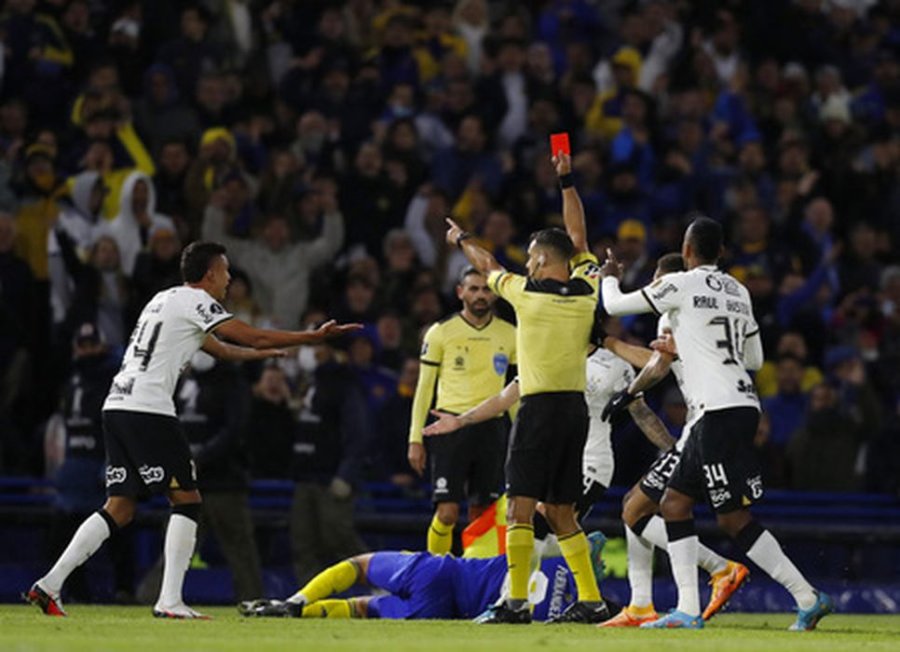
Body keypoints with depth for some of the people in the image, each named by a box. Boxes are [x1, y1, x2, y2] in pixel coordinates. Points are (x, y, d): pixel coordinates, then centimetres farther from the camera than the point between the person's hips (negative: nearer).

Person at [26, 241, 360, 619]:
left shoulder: (166, 300, 26)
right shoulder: (195, 301, -2)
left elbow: (221, 349, 38)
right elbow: (255, 338, -7)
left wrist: (263, 352, 48)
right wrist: (315, 337, 0)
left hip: (117, 406, 9)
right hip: (148, 409, -9)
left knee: (120, 509, 9)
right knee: (187, 500, -3)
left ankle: (49, 585, 2)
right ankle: (170, 602, -10)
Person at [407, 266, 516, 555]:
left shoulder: (509, 335, 8)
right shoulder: (441, 332, 1)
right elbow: (424, 388, 4)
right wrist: (415, 439, -2)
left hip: (492, 430, 3)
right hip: (451, 426, -3)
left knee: (482, 514, 3)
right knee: (447, 512, -11)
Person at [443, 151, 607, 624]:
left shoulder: (527, 293, -6)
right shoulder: (587, 291, 5)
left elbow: (487, 266, 15)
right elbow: (578, 240, 22)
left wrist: (461, 239, 35)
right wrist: (566, 180, 27)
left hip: (540, 406, -6)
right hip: (576, 407, 6)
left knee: (521, 508, -7)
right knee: (559, 513, 12)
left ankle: (516, 602, -14)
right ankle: (590, 599, 7)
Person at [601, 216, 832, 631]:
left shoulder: (681, 285, -6)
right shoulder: (738, 292, 16)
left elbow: (614, 305, 4)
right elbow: (754, 359, 24)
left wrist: (609, 278, 27)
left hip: (722, 410, -9)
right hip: (741, 405, 9)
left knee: (733, 518, -8)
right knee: (674, 502, 13)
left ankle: (807, 598, -10)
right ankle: (688, 610, 9)